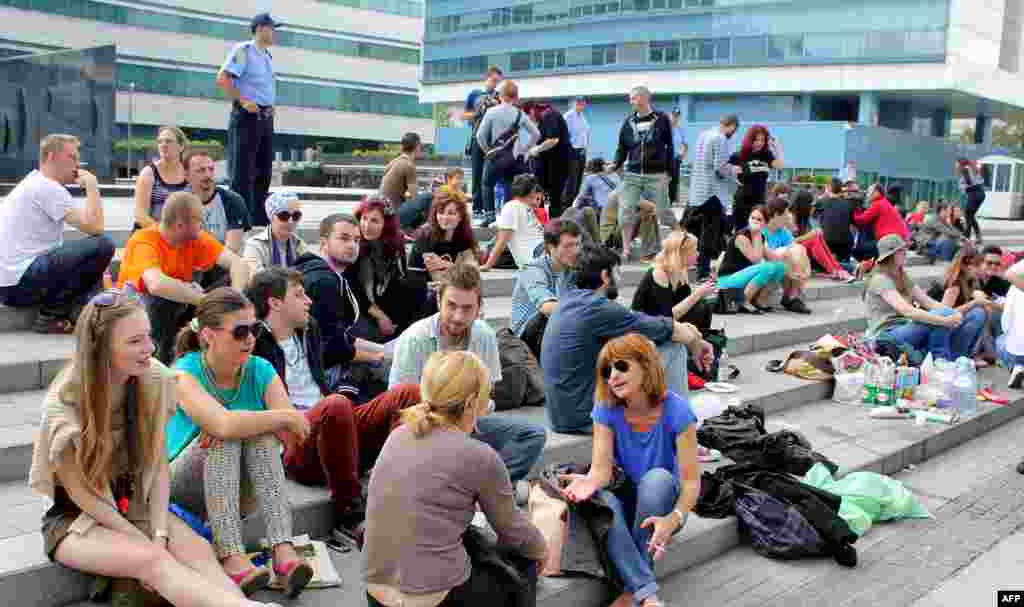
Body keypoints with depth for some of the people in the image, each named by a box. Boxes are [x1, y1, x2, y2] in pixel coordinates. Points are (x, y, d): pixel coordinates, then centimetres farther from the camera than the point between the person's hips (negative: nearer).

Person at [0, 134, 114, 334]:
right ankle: (52, 315, -7)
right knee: (103, 245, -17)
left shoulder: (33, 183, 18)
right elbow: (95, 227, -20)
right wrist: (91, 185, -7)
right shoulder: (49, 188, -12)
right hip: (20, 282, -10)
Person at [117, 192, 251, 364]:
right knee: (164, 297, -38)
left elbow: (239, 263, -16)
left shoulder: (195, 238, -9)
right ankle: (160, 354, -17)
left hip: (178, 308, 5)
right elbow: (157, 285, -45)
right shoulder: (144, 242, -26)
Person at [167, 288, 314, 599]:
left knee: (260, 431, -25)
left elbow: (293, 436, -17)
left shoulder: (261, 371, -5)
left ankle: (283, 550, -36)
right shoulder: (185, 373, -17)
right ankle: (231, 557, -40)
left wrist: (239, 424, -30)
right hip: (179, 482, -3)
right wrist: (288, 415, -27)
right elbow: (224, 424, -36)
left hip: (240, 485, 3)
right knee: (225, 436, -30)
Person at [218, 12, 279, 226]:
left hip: (266, 118, 9)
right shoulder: (243, 50, -8)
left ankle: (260, 217, 17)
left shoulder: (267, 56, 17)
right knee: (242, 170, -7)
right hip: (247, 115, -9)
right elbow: (222, 79, -18)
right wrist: (243, 101, -19)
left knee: (263, 170, 10)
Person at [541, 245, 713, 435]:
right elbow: (672, 331, -10)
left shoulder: (569, 297, 8)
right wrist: (695, 342, 11)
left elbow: (633, 322, 18)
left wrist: (682, 328, 12)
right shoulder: (599, 309, -18)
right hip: (587, 417, -9)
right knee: (674, 347, -5)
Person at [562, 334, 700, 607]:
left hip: (663, 503, -2)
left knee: (657, 477, -35)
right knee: (601, 500, -32)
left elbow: (691, 480, -22)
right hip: (628, 500, 2)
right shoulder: (606, 409, -10)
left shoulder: (675, 409, -19)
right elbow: (602, 468, -18)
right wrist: (590, 481, -43)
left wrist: (675, 518, -42)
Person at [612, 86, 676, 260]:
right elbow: (622, 147, 13)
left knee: (663, 211, 1)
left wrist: (669, 171, 0)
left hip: (656, 175, -3)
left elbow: (669, 147, 3)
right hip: (632, 175, 3)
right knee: (626, 213, -2)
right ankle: (626, 250, 8)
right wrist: (616, 165, -1)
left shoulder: (661, 119, 0)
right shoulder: (629, 121, 8)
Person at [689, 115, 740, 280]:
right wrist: (734, 170, 0)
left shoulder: (703, 135, 13)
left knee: (698, 230, 15)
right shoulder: (721, 139, -13)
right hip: (713, 192, -8)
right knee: (710, 233, -3)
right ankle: (703, 272, -1)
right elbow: (721, 167, -19)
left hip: (697, 192, 8)